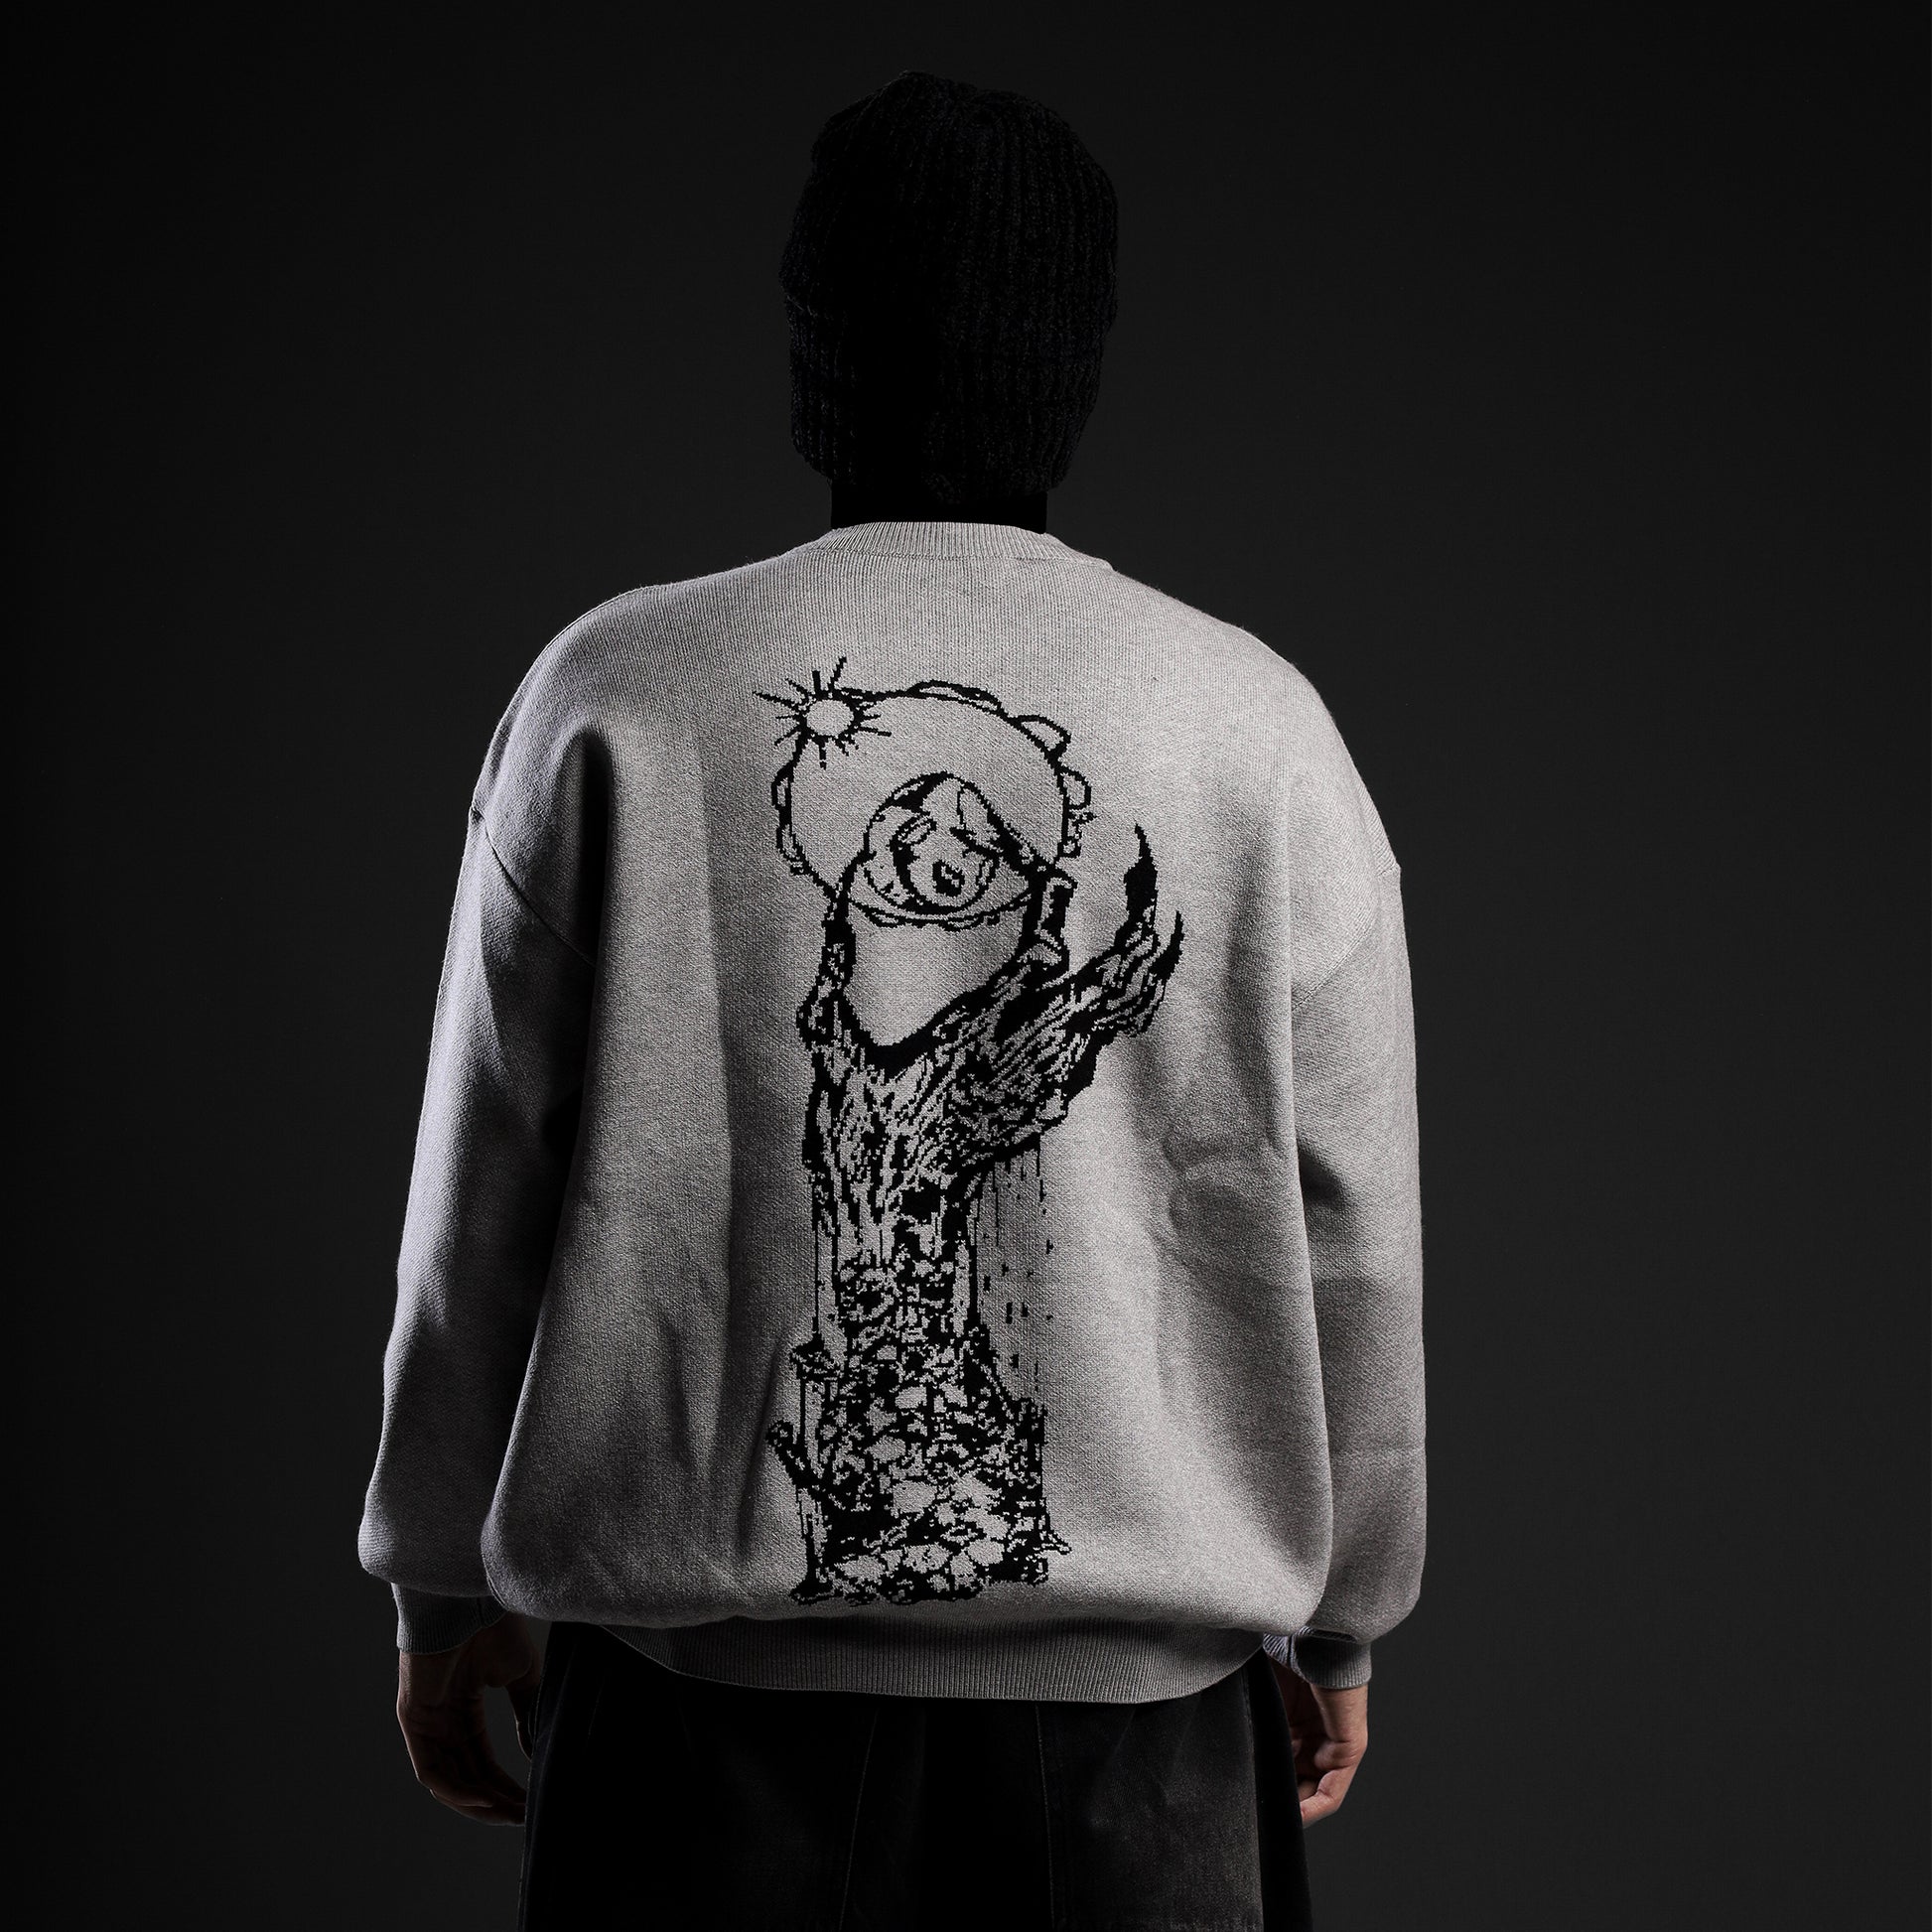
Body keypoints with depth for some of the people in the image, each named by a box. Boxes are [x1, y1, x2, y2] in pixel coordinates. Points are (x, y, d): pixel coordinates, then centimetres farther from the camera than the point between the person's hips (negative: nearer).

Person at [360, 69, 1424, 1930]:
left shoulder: (615, 696, -4)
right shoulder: (1261, 728, -3)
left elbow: (487, 1191, 1)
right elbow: (1350, 1233, 2)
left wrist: (444, 1585, 14)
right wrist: (1337, 1624, 15)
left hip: (708, 1659, 0)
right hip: (1136, 1700, 1)